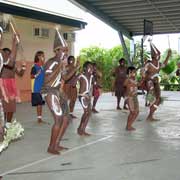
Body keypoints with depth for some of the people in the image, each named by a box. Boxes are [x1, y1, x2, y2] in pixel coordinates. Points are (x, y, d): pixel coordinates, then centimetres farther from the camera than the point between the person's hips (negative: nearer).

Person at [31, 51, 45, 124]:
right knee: (38, 103, -6)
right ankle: (39, 118, 0)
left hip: (42, 88, 7)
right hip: (36, 88, -7)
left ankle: (40, 118, 14)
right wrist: (36, 74, -30)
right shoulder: (35, 66, -9)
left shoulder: (42, 66, 13)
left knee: (41, 103, 8)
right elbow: (31, 76, -14)